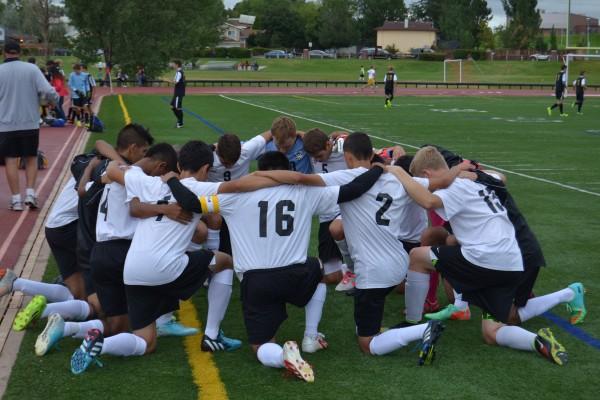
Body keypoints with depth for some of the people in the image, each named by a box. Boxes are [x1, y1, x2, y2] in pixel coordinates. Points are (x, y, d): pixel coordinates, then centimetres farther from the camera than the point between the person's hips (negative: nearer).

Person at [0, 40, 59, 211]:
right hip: (30, 123, 0)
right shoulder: (31, 69, -6)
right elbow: (48, 91, -13)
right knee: (31, 158, 14)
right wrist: (52, 100, 8)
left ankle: (16, 199, 4)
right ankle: (30, 193, 3)